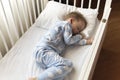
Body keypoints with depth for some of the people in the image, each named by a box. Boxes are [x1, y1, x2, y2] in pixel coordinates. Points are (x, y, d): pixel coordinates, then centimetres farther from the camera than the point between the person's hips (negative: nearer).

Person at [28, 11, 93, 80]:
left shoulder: (65, 26, 33)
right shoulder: (66, 24, 6)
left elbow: (72, 42, 24)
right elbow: (69, 41, -3)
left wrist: (86, 41, 24)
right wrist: (79, 36, 14)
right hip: (45, 50, -9)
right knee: (68, 65, -29)